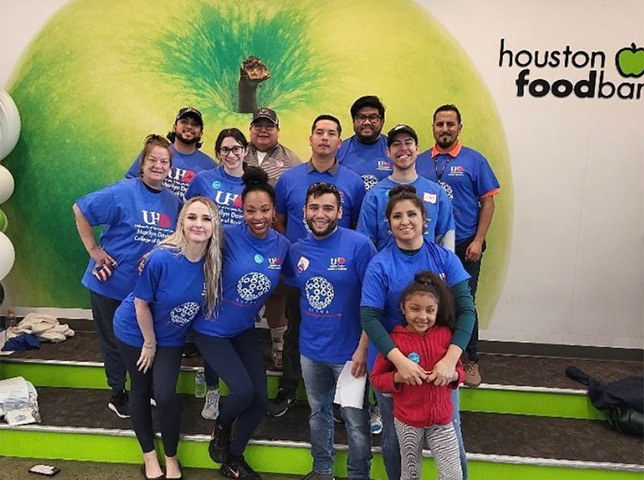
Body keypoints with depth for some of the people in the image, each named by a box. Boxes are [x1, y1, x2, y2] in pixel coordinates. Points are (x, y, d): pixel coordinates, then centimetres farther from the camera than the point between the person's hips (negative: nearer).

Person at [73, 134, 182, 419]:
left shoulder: (173, 202, 0)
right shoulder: (122, 192, -16)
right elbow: (80, 210, -11)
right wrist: (94, 250, -12)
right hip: (112, 283, -4)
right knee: (114, 341, 13)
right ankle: (118, 393, 34)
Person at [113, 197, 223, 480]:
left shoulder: (213, 262, -20)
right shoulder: (162, 258, -32)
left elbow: (209, 301, -3)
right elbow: (141, 302, -20)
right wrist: (149, 344, -10)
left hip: (171, 337, 2)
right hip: (134, 331, -2)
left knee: (166, 395, -6)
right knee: (141, 391, 12)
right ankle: (149, 455, 34)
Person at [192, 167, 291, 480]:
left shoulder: (282, 245, -7)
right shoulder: (227, 236, -21)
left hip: (244, 329, 5)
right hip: (211, 328, -5)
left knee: (260, 399, 3)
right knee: (244, 390, -16)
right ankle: (221, 427, 21)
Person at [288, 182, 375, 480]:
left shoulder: (359, 245, -15)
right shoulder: (297, 250, 1)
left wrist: (363, 348, -18)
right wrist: (303, 333, 8)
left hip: (349, 351, -5)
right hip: (310, 350, 5)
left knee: (355, 419, 8)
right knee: (318, 413, 21)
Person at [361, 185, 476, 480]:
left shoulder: (444, 259, -7)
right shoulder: (380, 265, -11)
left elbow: (466, 309, -11)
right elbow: (369, 317, -17)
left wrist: (450, 359, -25)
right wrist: (400, 360, -30)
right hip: (391, 362, -1)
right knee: (395, 436, 16)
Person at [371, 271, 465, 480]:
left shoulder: (445, 334, -6)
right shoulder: (394, 340, -13)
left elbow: (459, 369, 6)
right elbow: (376, 378, -5)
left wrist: (452, 374, -16)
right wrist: (399, 377, -23)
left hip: (441, 418, 2)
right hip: (407, 421, -1)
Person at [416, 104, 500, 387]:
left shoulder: (474, 160, 0)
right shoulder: (420, 162, 6)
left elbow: (487, 203, -2)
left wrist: (478, 241, -9)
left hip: (464, 247, -2)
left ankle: (471, 361, 19)